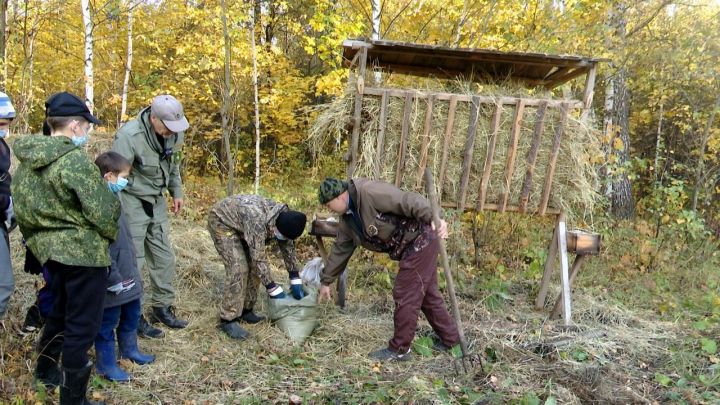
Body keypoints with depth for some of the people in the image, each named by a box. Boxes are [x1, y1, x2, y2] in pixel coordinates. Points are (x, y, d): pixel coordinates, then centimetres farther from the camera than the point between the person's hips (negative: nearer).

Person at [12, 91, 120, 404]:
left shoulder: (27, 159, 6)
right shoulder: (75, 160, -19)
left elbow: (22, 207, 14)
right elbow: (101, 211, -17)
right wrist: (110, 235, 3)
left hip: (50, 248, 9)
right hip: (82, 251, -8)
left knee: (61, 311, 27)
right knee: (82, 325, 2)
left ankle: (46, 371, 45)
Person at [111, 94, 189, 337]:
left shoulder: (174, 133, -4)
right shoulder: (129, 136, -25)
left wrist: (177, 192, 13)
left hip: (157, 201, 7)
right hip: (132, 201, -7)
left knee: (164, 257, 12)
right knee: (132, 262, -1)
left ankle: (162, 307, 27)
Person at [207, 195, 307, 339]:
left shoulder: (283, 218, -15)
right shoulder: (257, 221, -40)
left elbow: (288, 248, -3)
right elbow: (259, 259, -34)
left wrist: (296, 281, -5)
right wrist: (273, 289, -25)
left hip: (240, 223, 8)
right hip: (221, 221, -8)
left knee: (253, 266, 1)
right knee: (238, 268, -19)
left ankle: (245, 311, 13)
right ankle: (228, 320, -13)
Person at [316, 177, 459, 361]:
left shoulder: (370, 192, -22)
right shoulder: (347, 218, 8)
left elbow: (409, 201, -28)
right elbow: (340, 249, 17)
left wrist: (433, 218, -38)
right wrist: (325, 281, 23)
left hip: (420, 241, -10)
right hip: (410, 248, 10)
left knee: (405, 296, -3)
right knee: (427, 294, 17)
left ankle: (399, 349, 9)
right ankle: (451, 339, 31)